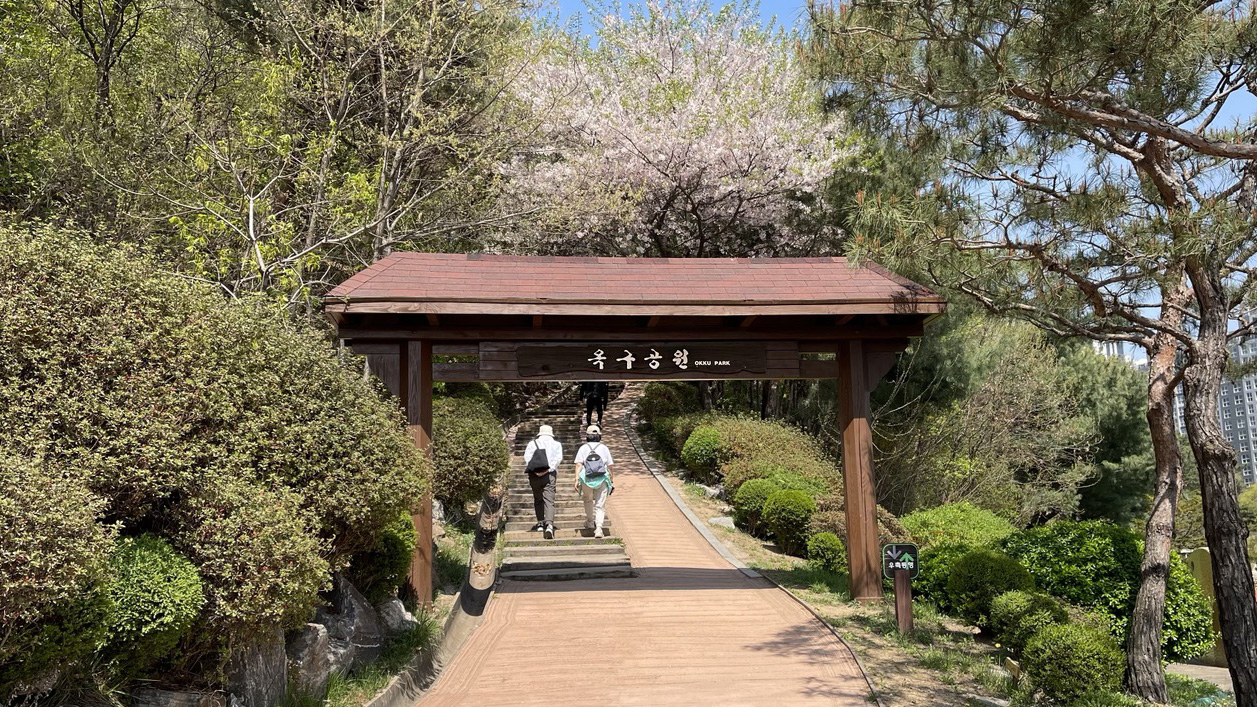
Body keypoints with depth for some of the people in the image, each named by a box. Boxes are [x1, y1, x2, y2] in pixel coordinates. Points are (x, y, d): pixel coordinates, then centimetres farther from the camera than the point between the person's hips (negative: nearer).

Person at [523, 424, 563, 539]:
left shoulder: (532, 443, 11)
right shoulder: (556, 444, 11)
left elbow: (527, 457, -3)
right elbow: (558, 458, -4)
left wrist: (534, 470, -8)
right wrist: (549, 469, -9)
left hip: (535, 474, 1)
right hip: (550, 474, -1)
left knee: (538, 499, 16)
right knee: (549, 500, -6)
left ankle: (540, 523, 14)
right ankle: (549, 524, -23)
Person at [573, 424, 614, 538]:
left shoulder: (583, 448, 4)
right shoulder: (604, 448, 8)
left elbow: (579, 464, -6)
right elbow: (609, 466, 7)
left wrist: (577, 479, -9)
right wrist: (611, 481, 14)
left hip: (587, 480, 0)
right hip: (602, 480, 0)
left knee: (588, 501, 25)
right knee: (600, 505, 2)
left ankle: (590, 522, 38)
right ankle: (598, 527, -15)